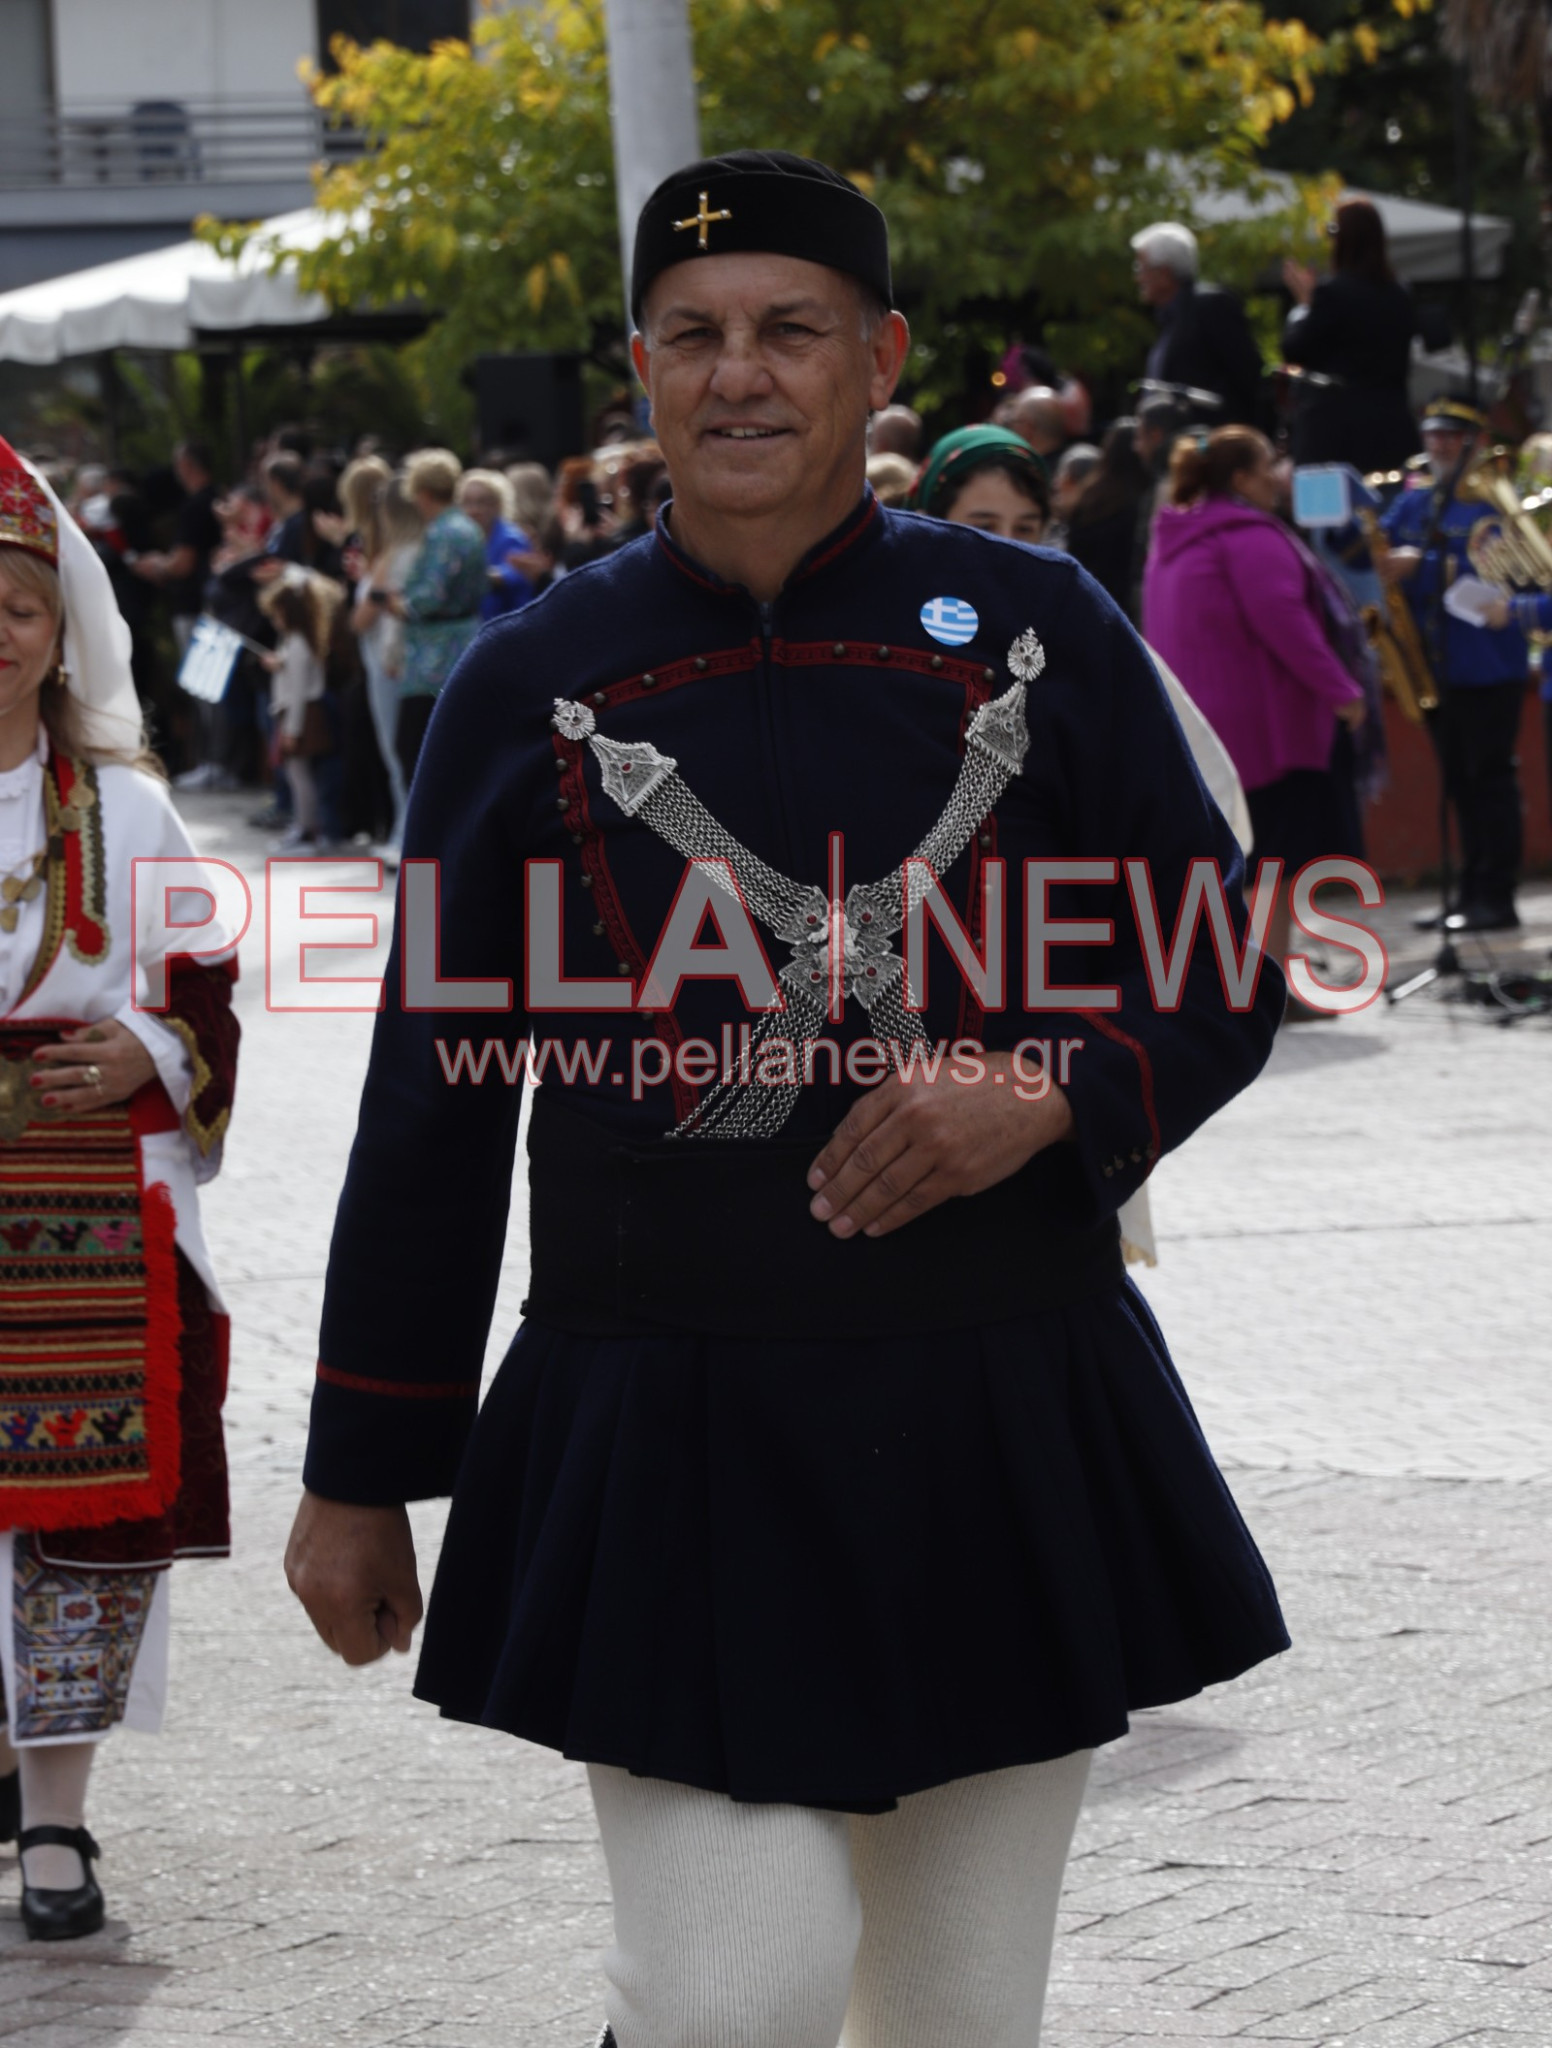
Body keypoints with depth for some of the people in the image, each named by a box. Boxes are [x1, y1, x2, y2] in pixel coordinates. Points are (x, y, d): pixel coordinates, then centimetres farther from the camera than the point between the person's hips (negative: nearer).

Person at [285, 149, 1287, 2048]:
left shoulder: (1034, 630, 2)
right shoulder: (535, 681, 1)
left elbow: (1223, 982, 7)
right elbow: (428, 1106, 5)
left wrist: (1047, 1091, -14)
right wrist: (358, 1477, 6)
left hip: (1009, 1430, 2)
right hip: (672, 1442, -2)